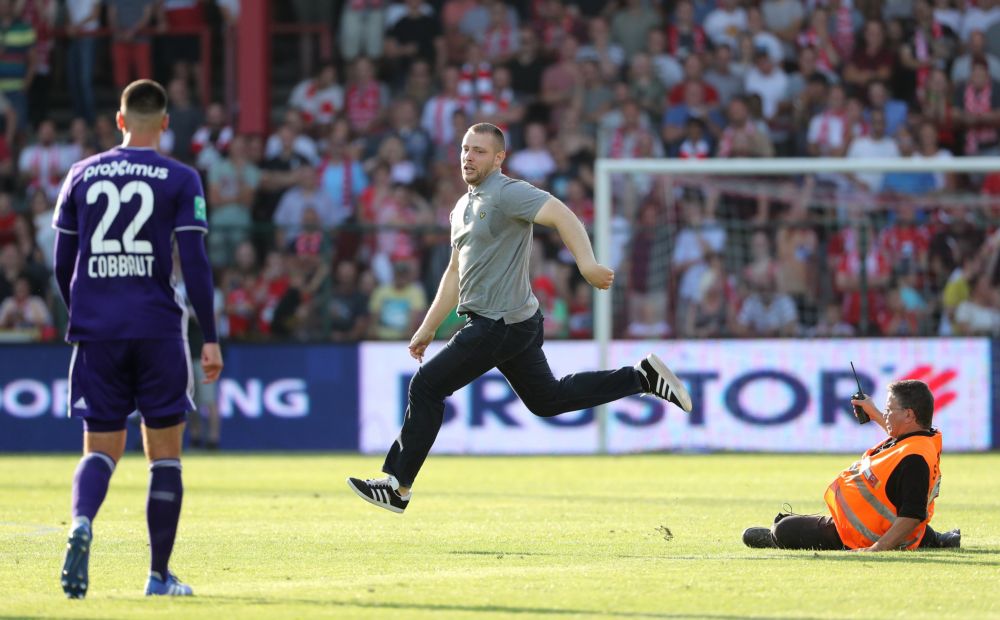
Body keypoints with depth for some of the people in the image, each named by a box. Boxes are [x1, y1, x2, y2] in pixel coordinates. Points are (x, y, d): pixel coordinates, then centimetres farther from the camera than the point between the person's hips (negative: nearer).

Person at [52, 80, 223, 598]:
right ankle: (160, 575, 9)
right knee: (164, 452, 8)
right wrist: (210, 338, -3)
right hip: (158, 330, -2)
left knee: (101, 448, 6)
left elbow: (62, 264, 11)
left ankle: (81, 522, -26)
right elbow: (195, 264, -8)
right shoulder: (179, 181, -2)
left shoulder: (81, 176, 7)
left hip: (96, 333, 2)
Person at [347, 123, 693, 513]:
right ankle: (643, 378, 22)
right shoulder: (463, 207, 16)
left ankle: (397, 486, -2)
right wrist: (427, 328, 24)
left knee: (426, 386, -7)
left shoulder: (508, 194, -14)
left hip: (500, 326, -10)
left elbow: (562, 215, -28)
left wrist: (587, 265, -42)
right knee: (547, 400, 18)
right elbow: (455, 272, 25)